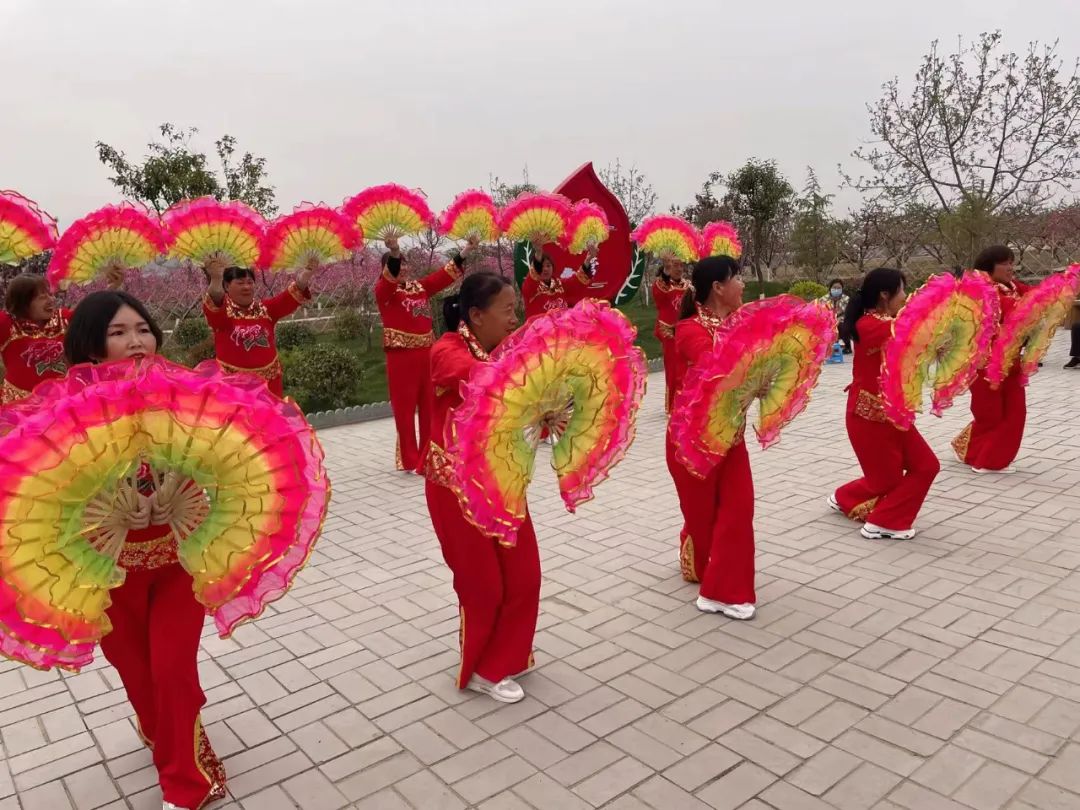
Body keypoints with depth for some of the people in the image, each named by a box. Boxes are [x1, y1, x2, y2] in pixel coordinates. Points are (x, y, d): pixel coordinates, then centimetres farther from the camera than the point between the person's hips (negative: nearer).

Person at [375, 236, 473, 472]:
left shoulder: (420, 287, 12)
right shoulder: (383, 290, -4)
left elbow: (445, 275, 12)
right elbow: (391, 275, -25)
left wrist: (466, 251, 6)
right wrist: (394, 252, -44)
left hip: (426, 353, 6)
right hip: (401, 355, -5)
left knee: (429, 406, 10)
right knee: (405, 407, 0)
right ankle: (411, 460, 9)